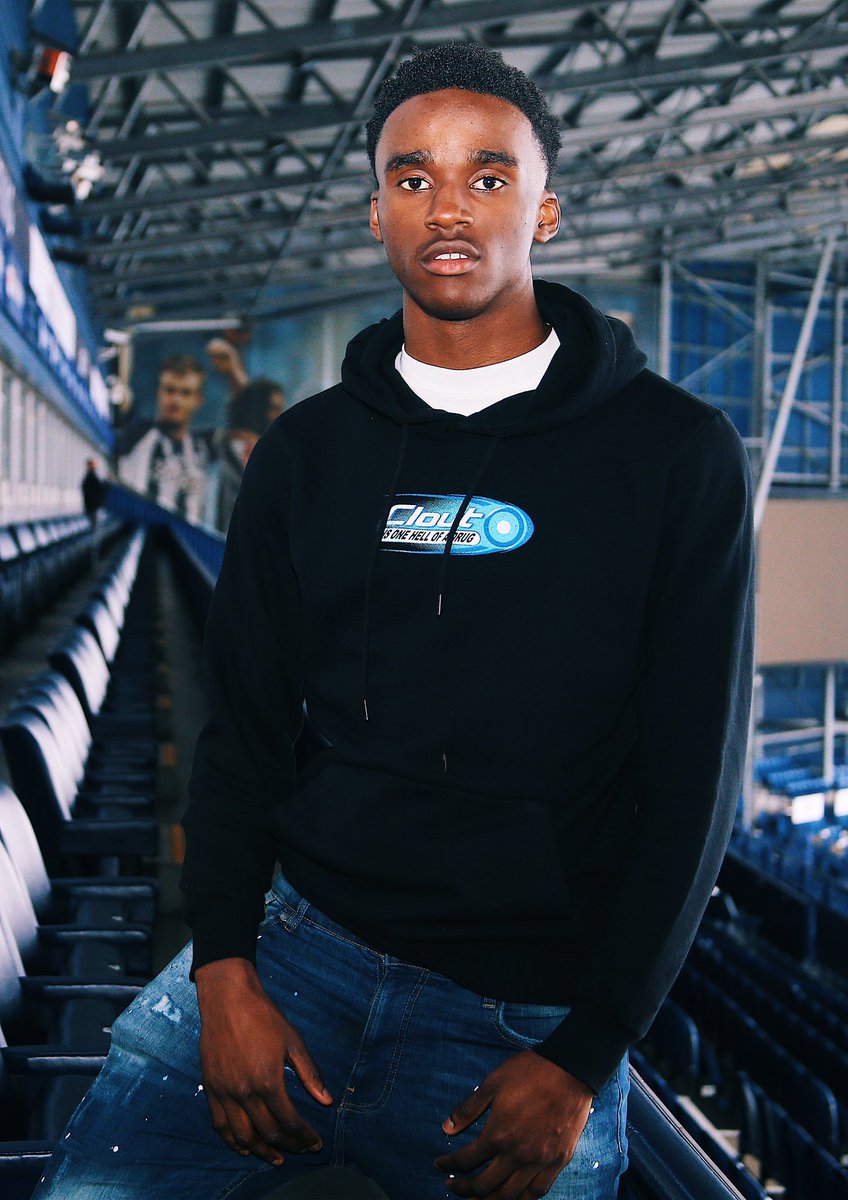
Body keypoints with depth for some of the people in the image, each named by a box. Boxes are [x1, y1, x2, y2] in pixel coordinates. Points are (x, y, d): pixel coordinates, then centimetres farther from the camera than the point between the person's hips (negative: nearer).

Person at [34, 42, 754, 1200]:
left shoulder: (676, 452, -2)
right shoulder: (307, 451, 9)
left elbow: (693, 779, -4)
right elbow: (244, 726, 9)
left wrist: (583, 1061, -9)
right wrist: (224, 970, -5)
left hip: (531, 1010, -1)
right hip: (297, 934, 2)